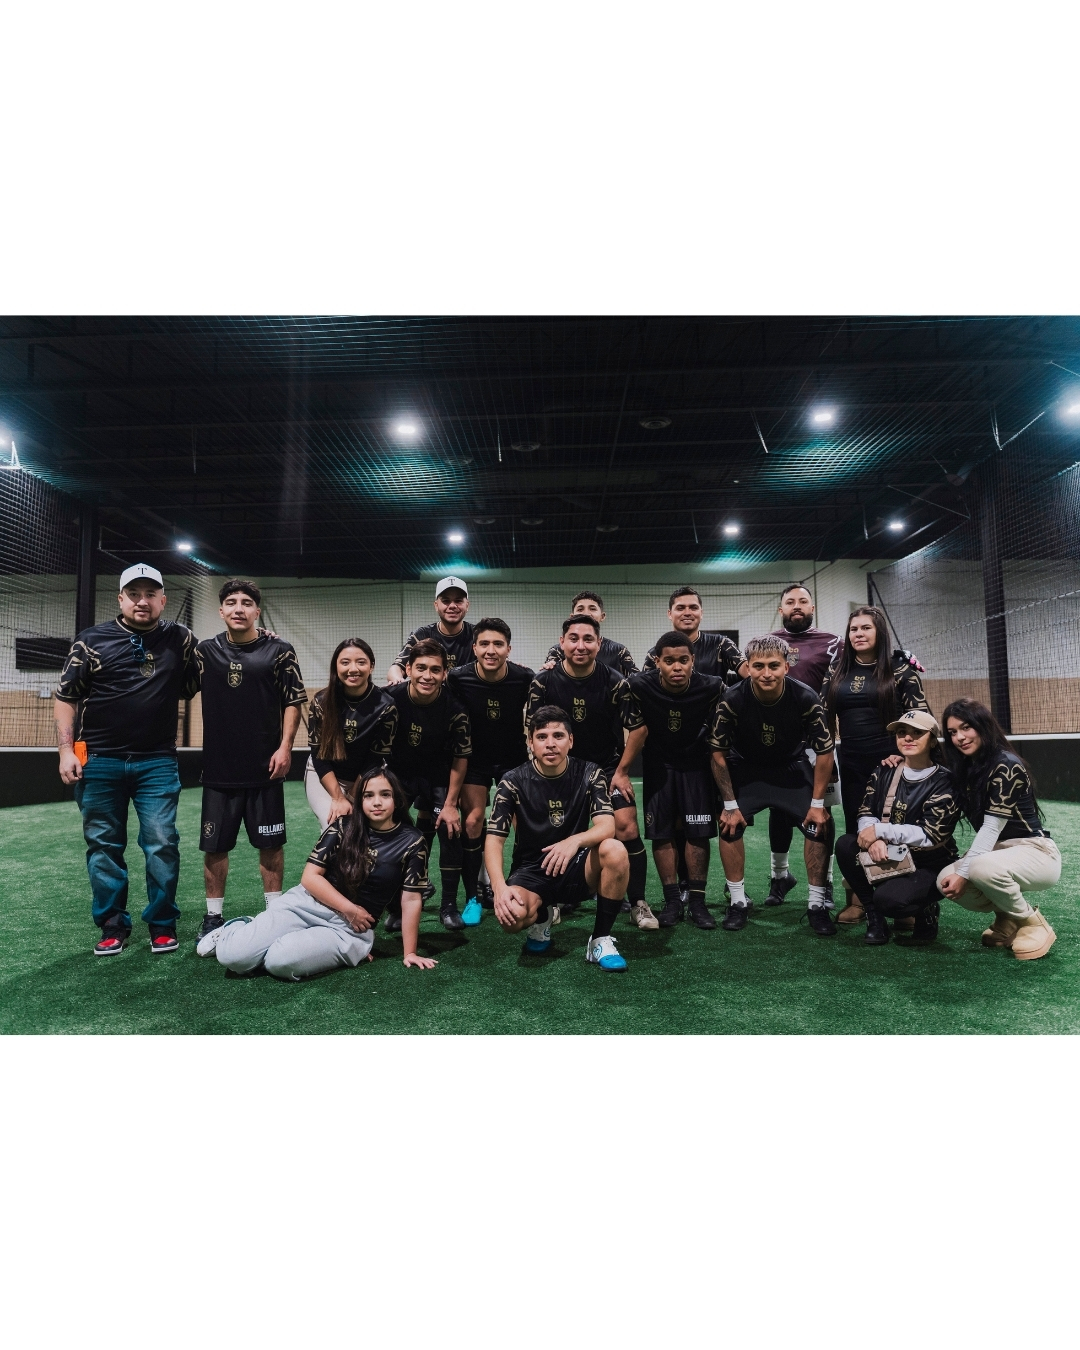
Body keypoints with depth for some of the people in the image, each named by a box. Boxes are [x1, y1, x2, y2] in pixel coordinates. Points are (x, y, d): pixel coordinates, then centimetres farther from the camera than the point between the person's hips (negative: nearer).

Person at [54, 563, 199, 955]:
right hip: (98, 761, 1)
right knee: (103, 846, 8)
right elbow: (65, 697, 4)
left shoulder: (180, 639, 6)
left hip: (158, 762, 0)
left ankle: (162, 924, 13)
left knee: (162, 844, -2)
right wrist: (66, 750, -4)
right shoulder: (92, 640, 3)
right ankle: (113, 926, 22)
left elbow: (197, 685, 18)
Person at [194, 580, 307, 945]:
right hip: (219, 768, 2)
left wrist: (285, 747, -8)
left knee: (270, 844, 6)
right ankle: (214, 916, 23)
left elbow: (293, 700, -1)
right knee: (214, 846, 8)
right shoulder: (205, 651, 6)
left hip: (265, 767, -2)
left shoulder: (278, 650, -1)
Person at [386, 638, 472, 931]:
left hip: (438, 777, 0)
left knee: (450, 829, -11)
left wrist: (450, 804, -12)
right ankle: (395, 906, 10)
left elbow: (461, 757, -12)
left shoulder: (454, 708, -24)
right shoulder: (391, 699, -23)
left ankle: (449, 906, 4)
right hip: (398, 773, 1)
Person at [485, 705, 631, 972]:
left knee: (615, 850, -31)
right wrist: (500, 887, -30)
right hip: (531, 871, -1)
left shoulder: (589, 774, -7)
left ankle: (600, 940, -11)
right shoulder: (513, 782, -9)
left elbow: (607, 827, -19)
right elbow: (494, 840, -13)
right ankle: (542, 917, 7)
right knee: (512, 915, -33)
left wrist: (575, 841, -41)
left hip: (576, 869, 1)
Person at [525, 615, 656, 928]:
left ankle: (638, 903, 5)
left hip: (607, 767, -1)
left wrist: (621, 771, -4)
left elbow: (636, 728, -3)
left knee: (627, 829, -12)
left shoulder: (615, 683, -12)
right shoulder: (544, 681, -10)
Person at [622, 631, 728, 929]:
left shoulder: (712, 688, -22)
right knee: (661, 832, 1)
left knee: (698, 831, -2)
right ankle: (672, 900, 12)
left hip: (696, 763, 0)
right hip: (657, 765, 0)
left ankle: (697, 901, 10)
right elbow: (639, 729, -11)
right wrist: (621, 770, -11)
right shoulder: (640, 686, -22)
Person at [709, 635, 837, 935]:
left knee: (821, 825, -11)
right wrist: (730, 805, -13)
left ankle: (817, 904, 5)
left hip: (792, 767, 1)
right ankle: (738, 902, 4)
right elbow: (718, 754, -15)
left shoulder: (806, 699, -25)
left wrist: (818, 803, -12)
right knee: (729, 825, -14)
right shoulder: (731, 701, -27)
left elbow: (824, 752, -12)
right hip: (745, 768, 0)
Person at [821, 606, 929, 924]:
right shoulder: (837, 669, 8)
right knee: (855, 829, 7)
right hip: (851, 763, 4)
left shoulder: (900, 666, -2)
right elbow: (824, 713, 12)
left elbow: (920, 714, -4)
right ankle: (857, 900, 16)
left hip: (890, 760, -3)